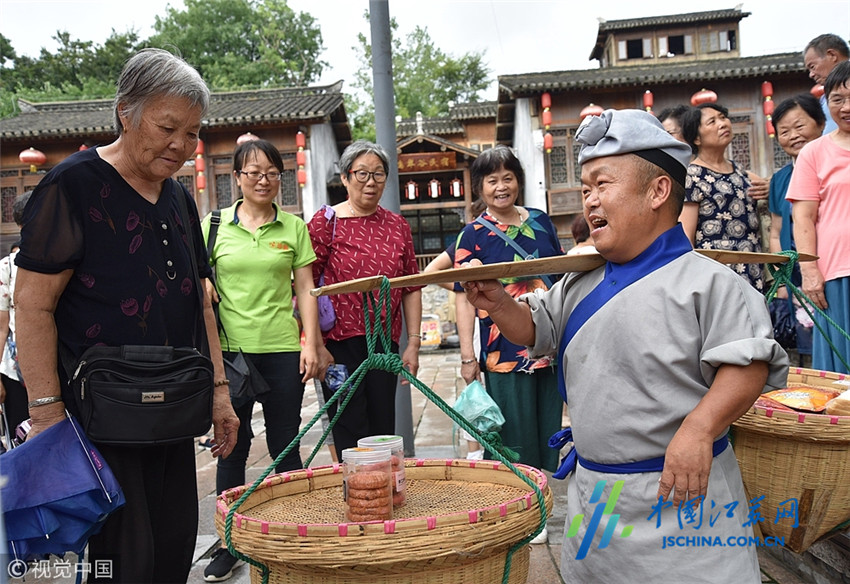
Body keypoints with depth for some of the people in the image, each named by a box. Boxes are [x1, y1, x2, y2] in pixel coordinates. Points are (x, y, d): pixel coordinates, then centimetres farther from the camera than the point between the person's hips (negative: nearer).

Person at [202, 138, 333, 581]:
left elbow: (305, 290, 4)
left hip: (282, 349, 0)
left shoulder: (294, 227, 5)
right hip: (230, 348, 0)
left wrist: (311, 344, -2)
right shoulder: (215, 224, 5)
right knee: (231, 446, 8)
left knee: (285, 447, 8)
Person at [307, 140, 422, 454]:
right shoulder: (326, 221, -2)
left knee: (383, 430, 9)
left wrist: (413, 343, 5)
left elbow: (411, 288, 10)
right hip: (340, 341, -3)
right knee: (350, 432, 1)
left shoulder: (397, 225, 9)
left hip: (384, 341, 4)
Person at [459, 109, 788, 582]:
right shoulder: (581, 284, 8)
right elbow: (536, 329, 18)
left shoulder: (706, 281, -13)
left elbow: (749, 363, -17)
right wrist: (498, 304, 0)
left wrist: (698, 429, -27)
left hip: (682, 490, -6)